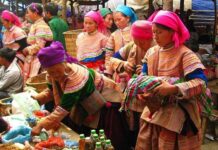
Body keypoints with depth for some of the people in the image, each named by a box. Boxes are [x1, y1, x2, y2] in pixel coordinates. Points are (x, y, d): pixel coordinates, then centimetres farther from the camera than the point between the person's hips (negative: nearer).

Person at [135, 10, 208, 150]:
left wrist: (173, 89, -33)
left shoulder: (185, 54, -14)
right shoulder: (151, 53, 6)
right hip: (154, 111, 6)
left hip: (177, 114, -6)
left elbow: (201, 82, -22)